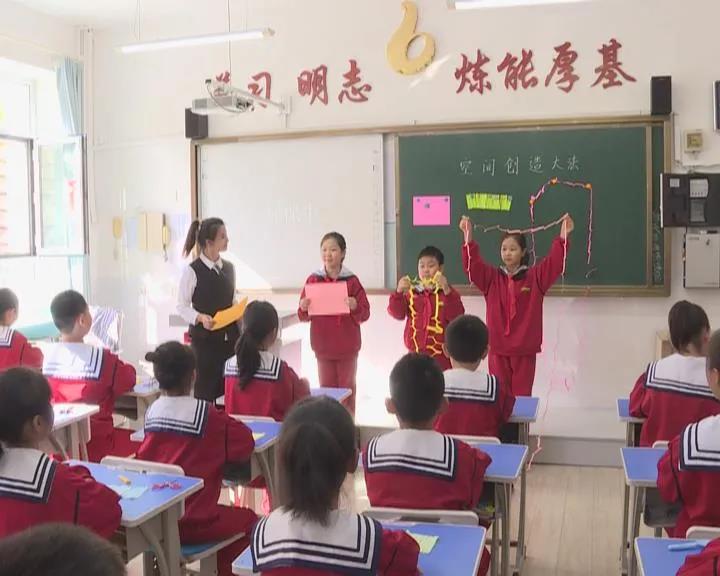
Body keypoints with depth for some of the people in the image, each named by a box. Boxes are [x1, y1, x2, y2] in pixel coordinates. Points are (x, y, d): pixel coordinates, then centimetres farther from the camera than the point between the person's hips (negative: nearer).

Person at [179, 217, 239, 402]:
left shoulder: (229, 268, 10)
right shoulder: (192, 271, -8)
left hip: (229, 336, 5)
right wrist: (200, 317, -22)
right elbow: (182, 306, -5)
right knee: (205, 390, -1)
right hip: (204, 338, -5)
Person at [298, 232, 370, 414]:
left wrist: (355, 307, -25)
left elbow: (365, 314, -5)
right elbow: (304, 316, 4)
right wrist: (303, 309, -17)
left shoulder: (352, 281, -6)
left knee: (347, 389, 8)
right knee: (326, 389, 9)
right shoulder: (313, 280, 0)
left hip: (347, 346, -2)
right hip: (322, 345, 2)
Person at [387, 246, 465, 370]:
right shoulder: (411, 292, 2)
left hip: (441, 355, -3)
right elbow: (397, 313, -2)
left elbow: (457, 316, -17)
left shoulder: (448, 293, -5)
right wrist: (399, 292, -19)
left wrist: (446, 290, -28)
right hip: (416, 354, 3)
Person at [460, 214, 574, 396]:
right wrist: (468, 237, -21)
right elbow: (473, 264, -9)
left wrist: (563, 236, -22)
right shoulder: (492, 278, 4)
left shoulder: (535, 277, 2)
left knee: (522, 396, 7)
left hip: (524, 349, -1)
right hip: (498, 348, 1)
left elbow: (554, 262, -10)